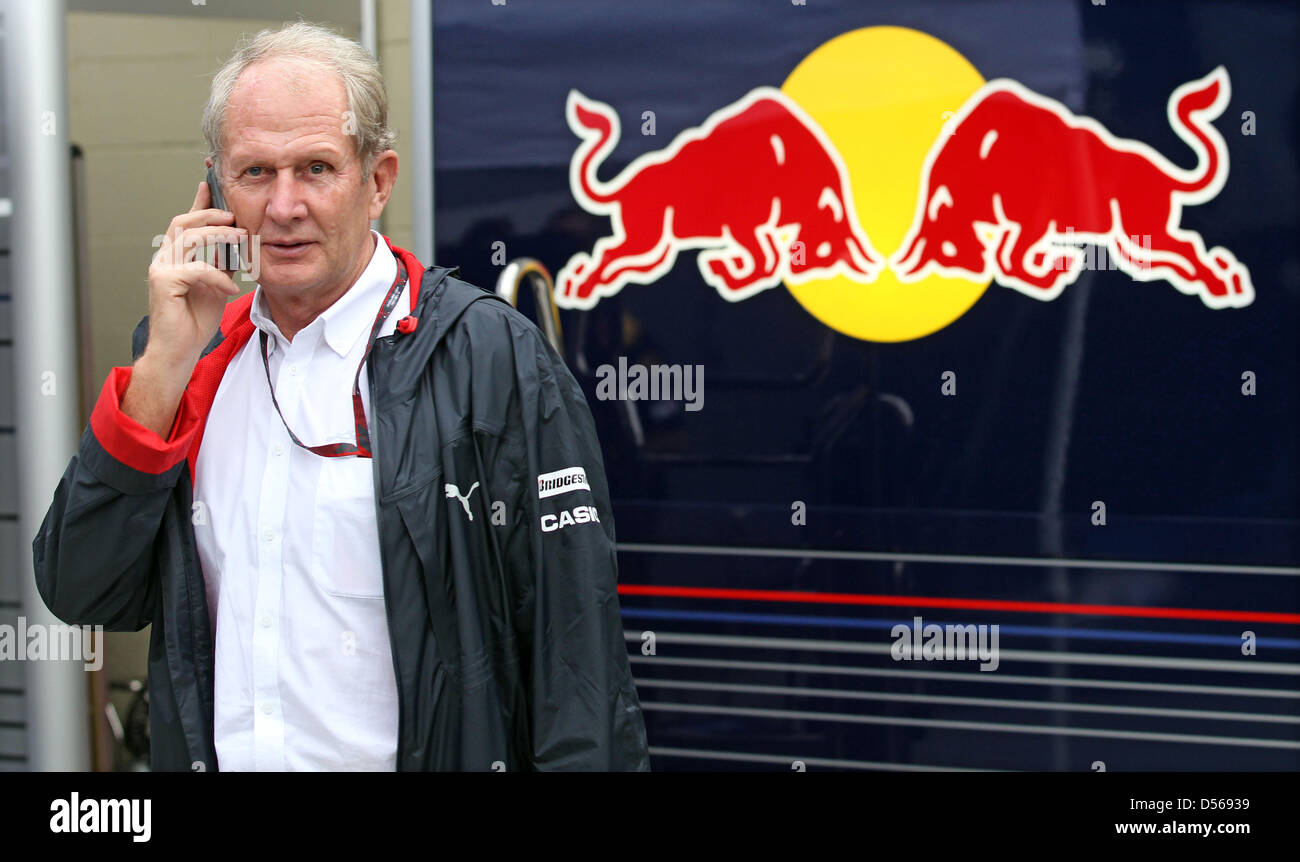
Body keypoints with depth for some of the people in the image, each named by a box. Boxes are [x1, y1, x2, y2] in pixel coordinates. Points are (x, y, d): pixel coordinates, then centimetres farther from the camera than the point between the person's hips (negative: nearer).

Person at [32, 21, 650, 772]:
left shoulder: (494, 358, -11)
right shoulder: (187, 357, 4)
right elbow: (81, 595, -3)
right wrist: (168, 362, -10)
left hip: (417, 755, -4)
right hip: (213, 752, 4)